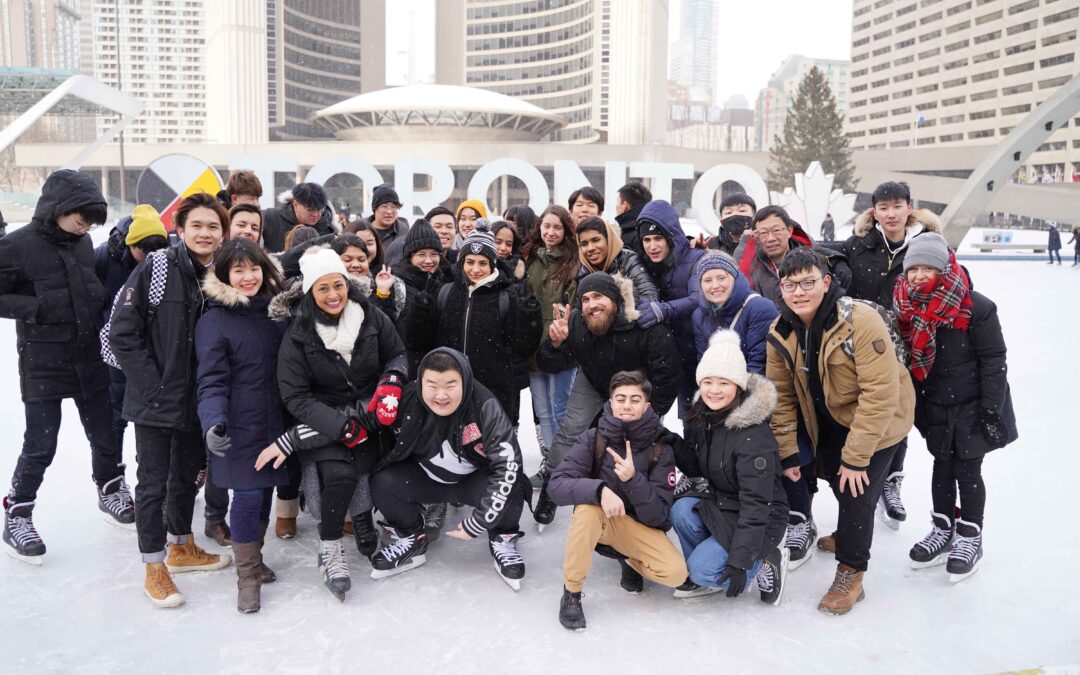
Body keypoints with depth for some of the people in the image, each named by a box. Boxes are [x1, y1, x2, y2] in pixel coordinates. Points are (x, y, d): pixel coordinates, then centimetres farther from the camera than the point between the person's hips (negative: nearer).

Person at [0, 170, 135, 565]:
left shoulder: (82, 242, 4)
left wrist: (102, 300, 0)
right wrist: (38, 307, -20)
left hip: (89, 357, 5)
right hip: (43, 363, -5)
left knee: (105, 434, 15)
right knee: (40, 446, 1)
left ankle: (111, 492, 37)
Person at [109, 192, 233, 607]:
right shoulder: (157, 268, -13)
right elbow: (123, 333, -14)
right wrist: (153, 386, -16)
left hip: (198, 401, 5)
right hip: (156, 400, -5)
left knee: (187, 475, 19)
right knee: (154, 482, 5)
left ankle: (182, 548, 38)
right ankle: (155, 569, 19)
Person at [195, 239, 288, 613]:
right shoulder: (214, 321, -9)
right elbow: (212, 380, -14)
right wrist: (214, 422, -29)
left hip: (275, 423, 5)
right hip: (240, 427, -5)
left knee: (265, 491, 13)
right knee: (247, 495, -3)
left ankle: (254, 558, 33)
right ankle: (247, 576, 13)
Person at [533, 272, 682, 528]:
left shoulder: (646, 326, -37)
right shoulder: (575, 322, -28)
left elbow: (668, 375, -27)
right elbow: (550, 367, -22)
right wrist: (555, 343, -45)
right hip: (593, 382, 2)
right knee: (570, 430, -8)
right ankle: (550, 487, 10)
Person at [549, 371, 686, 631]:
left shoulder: (660, 449, -13)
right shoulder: (593, 438, -14)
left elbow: (656, 516, -16)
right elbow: (556, 486, -24)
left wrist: (632, 479, -34)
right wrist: (600, 489, -42)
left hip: (640, 525, 1)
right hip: (599, 520, -1)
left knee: (675, 573, -24)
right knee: (588, 506, -35)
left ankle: (631, 560, 10)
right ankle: (571, 592, -18)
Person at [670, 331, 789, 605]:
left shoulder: (754, 435, -27)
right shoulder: (704, 418, -2)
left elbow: (756, 503, -27)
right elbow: (697, 467, 10)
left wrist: (740, 561, -28)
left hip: (760, 519, -7)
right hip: (720, 505, 7)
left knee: (703, 569, -21)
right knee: (681, 509, -21)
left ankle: (766, 562, 3)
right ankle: (703, 576, 2)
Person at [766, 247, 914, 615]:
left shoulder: (861, 321, -31)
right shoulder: (780, 332, -11)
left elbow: (879, 394, -30)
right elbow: (781, 395, -2)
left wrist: (856, 456, -27)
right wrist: (786, 452, -2)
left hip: (876, 422, -6)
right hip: (829, 421, 6)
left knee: (857, 490, -9)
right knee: (840, 484, 18)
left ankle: (851, 572, 11)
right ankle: (850, 533, 49)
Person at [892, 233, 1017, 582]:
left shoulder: (976, 307, -19)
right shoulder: (907, 308, -4)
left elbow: (994, 360, -15)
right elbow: (908, 363, 5)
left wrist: (991, 409, -15)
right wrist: (915, 409, 8)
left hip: (972, 406, -4)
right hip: (935, 408, 5)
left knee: (967, 469, 5)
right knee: (942, 466, 15)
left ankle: (970, 537, 23)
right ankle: (943, 531, 31)